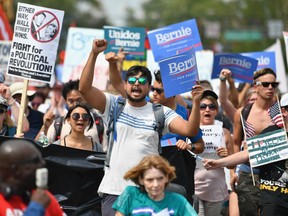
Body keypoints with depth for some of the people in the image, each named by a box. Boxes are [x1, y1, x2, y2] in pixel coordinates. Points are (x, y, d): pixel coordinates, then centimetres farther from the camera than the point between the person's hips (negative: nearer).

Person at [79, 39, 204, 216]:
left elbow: (190, 131, -4)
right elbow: (84, 88, -4)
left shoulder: (161, 113, 6)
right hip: (114, 189, 0)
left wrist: (196, 103, -18)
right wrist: (94, 54, -11)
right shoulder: (114, 105, 6)